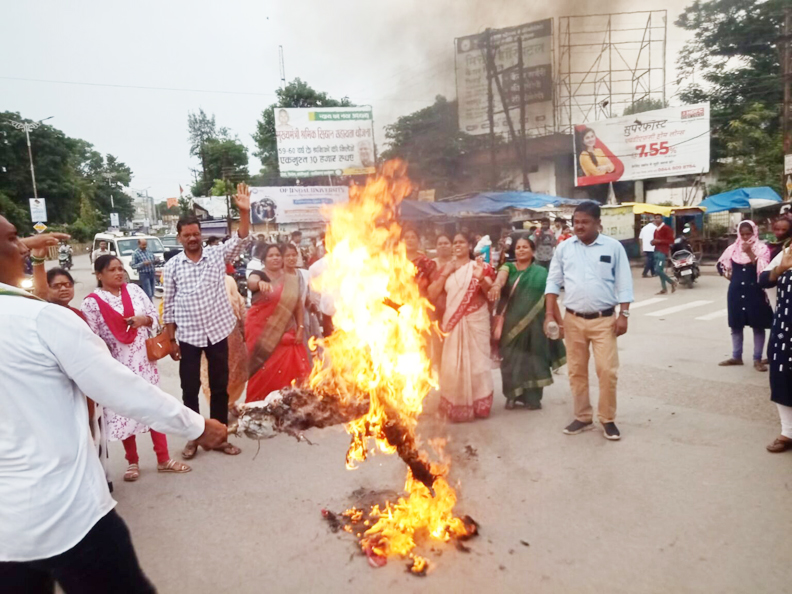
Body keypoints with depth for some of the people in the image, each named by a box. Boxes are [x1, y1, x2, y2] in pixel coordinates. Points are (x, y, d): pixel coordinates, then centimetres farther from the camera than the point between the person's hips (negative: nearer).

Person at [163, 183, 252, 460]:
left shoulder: (217, 254, 0)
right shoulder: (172, 266, 0)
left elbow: (241, 240, -13)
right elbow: (169, 305, 2)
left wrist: (244, 211, -28)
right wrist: (171, 340, 0)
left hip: (217, 332, 0)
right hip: (187, 336, 0)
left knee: (220, 387, 10)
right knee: (190, 389, 10)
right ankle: (193, 438, 26)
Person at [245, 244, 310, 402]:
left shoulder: (292, 279, 9)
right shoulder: (259, 275, -2)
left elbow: (298, 305, 11)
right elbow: (251, 282, -26)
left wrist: (300, 328, 2)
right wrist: (260, 283, -49)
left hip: (285, 334, 3)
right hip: (262, 332, -3)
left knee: (287, 373, -1)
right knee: (264, 373, -3)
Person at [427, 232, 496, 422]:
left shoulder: (479, 266, 2)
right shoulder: (446, 269, 11)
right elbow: (432, 294, 3)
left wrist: (482, 279, -23)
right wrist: (445, 273, -5)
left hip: (476, 321, -3)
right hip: (453, 322, 3)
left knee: (475, 360, 1)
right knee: (452, 364, 2)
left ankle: (477, 405, 13)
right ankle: (455, 407, 12)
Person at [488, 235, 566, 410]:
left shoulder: (541, 272, 3)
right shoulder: (508, 267, 3)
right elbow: (501, 276, -21)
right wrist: (496, 285, -44)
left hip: (534, 323, -1)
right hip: (511, 323, 1)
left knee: (533, 358, 4)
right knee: (512, 358, 5)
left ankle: (533, 397, 18)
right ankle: (513, 396, 20)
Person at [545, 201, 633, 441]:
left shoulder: (613, 247, -1)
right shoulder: (564, 248, 4)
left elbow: (624, 284, 0)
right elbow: (553, 282, 5)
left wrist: (623, 315, -6)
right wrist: (550, 313, -2)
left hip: (604, 320, -2)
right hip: (573, 320, 2)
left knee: (608, 371, -3)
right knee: (576, 371, 10)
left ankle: (608, 419, 15)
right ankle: (582, 417, 24)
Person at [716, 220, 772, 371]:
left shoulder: (761, 248, -3)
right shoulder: (733, 248, 7)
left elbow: (762, 268, -16)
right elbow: (721, 265, 18)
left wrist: (750, 252, -21)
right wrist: (731, 276, 5)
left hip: (755, 292, -3)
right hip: (736, 291, 4)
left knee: (757, 326, 2)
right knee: (736, 325, 9)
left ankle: (757, 359, 10)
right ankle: (736, 356, 21)